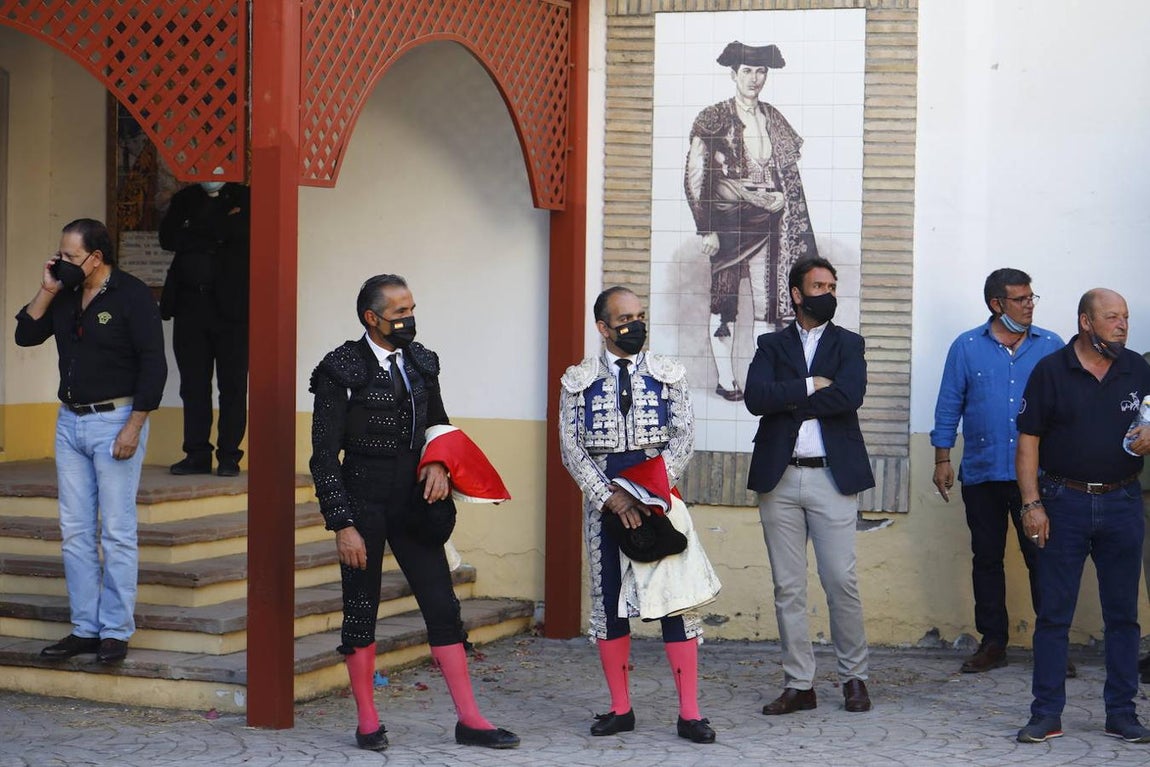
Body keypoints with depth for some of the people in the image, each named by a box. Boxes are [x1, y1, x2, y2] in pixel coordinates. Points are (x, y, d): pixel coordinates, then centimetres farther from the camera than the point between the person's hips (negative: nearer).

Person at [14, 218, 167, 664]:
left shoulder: (132, 296, -10)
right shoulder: (65, 295, 8)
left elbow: (153, 365, -12)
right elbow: (25, 336, 9)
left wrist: (134, 426, -16)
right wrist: (46, 291, -3)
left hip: (114, 421, -7)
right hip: (70, 421, 7)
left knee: (117, 532, -2)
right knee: (75, 531, 7)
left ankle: (115, 632, 4)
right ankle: (85, 629, 13)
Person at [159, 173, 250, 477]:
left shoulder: (245, 198, 6)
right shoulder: (184, 199, 16)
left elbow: (240, 232, -12)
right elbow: (167, 238, 2)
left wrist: (195, 233, -6)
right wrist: (215, 237, -6)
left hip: (230, 304, -3)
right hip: (189, 303, 3)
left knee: (232, 384, -3)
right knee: (193, 384, 4)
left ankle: (229, 456, 2)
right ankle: (197, 454, 9)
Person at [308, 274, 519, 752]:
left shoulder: (421, 362, 8)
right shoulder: (341, 369, -8)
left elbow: (439, 425, 22)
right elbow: (324, 456, -9)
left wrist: (439, 464, -1)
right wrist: (343, 525, -13)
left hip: (413, 500, 5)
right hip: (364, 502, -5)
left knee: (442, 606, 3)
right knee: (361, 610, 4)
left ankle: (469, 720, 7)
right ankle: (368, 723, 16)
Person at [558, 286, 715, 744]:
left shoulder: (669, 376, 6)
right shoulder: (578, 381, 5)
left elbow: (683, 438, 0)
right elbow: (571, 448, -1)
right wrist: (610, 497, -13)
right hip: (603, 499, 1)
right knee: (608, 600, 4)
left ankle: (689, 714, -2)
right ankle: (621, 709, 14)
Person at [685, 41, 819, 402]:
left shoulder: (773, 119, 12)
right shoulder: (713, 118, -1)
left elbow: (788, 171, 18)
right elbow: (694, 178, -4)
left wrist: (782, 200, 3)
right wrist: (706, 229, -8)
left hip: (766, 221, 4)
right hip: (728, 220, -4)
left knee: (767, 299, 2)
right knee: (725, 299, -1)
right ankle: (725, 379, 4)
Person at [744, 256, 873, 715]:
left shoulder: (848, 345, 8)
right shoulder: (771, 346, 11)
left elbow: (849, 396, -12)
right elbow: (756, 398, -7)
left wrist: (787, 401, -8)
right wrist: (810, 387, -10)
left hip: (832, 476, -2)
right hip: (779, 479, 2)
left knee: (841, 582, -3)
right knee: (788, 588, 5)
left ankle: (854, 676, 12)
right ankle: (799, 685, 12)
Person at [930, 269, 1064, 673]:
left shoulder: (1051, 347, 4)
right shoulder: (967, 347, 4)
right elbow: (949, 406, 7)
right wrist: (942, 459, 2)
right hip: (982, 474, 1)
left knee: (1042, 557, -2)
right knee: (986, 560, 8)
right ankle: (992, 643, 17)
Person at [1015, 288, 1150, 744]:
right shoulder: (1051, 371, -2)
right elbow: (1028, 441, -3)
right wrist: (1032, 503, -10)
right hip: (1065, 502, -2)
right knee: (1054, 613, 0)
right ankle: (1046, 714, 6)